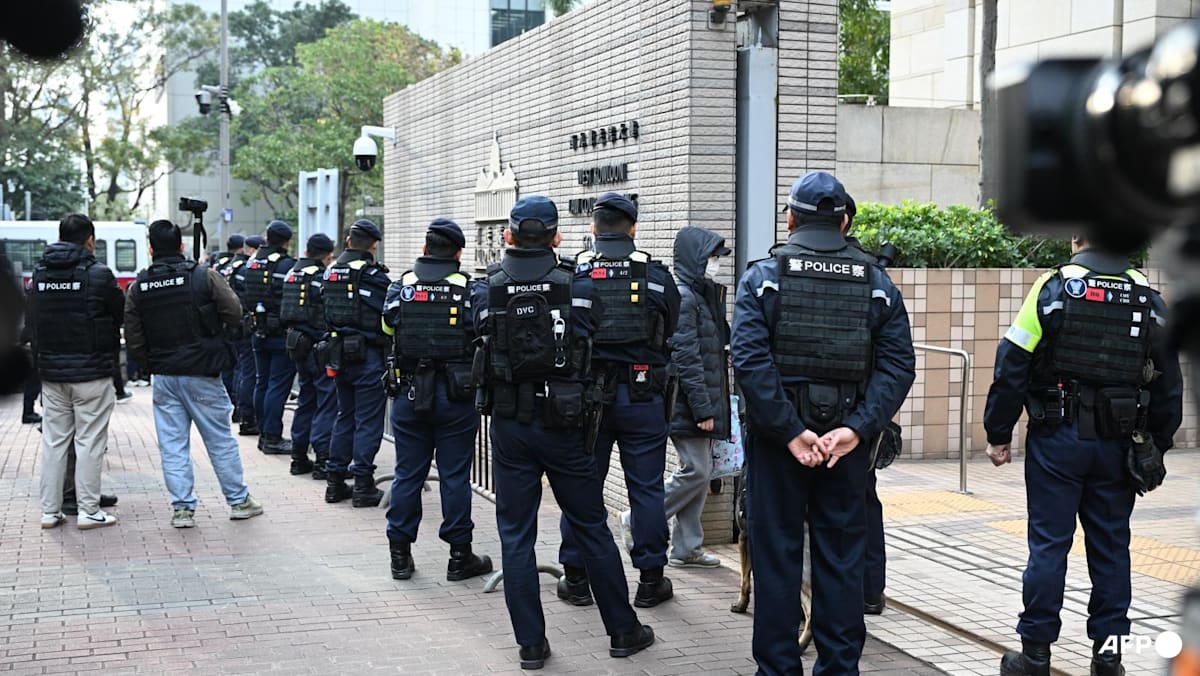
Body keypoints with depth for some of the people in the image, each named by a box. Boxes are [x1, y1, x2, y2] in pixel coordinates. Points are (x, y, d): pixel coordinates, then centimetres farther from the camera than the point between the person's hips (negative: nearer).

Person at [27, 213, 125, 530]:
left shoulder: (39, 274, 5)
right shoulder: (98, 274, -11)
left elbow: (33, 321, 9)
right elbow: (122, 314, -4)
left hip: (51, 372, 5)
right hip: (92, 372, -5)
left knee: (53, 441, 11)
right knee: (89, 442, 1)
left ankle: (50, 511, 15)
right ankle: (89, 511, 4)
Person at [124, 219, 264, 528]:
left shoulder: (138, 287, 1)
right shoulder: (204, 276, -9)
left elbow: (133, 339, 2)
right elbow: (234, 313, -8)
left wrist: (152, 364, 15)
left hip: (163, 375, 2)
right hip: (202, 374, -2)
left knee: (172, 444, 7)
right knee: (220, 439, 8)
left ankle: (182, 508, 8)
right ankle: (239, 500, 15)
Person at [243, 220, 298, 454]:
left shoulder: (250, 263, 7)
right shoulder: (288, 265, -14)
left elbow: (241, 297, 11)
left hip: (258, 332, 7)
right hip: (281, 334, -7)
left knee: (262, 382, 14)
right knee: (278, 385, -3)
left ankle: (263, 434, 20)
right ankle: (272, 437, -3)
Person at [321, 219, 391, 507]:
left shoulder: (331, 273, 8)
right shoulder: (373, 276, -14)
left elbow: (325, 313, 14)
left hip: (339, 353, 7)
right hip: (368, 355, -7)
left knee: (345, 416, 16)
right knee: (368, 421, 0)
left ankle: (335, 481, 19)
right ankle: (363, 486, 2)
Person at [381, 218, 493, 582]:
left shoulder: (401, 285, 0)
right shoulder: (469, 288, -7)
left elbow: (388, 326, 16)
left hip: (409, 392, 2)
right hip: (456, 396, -2)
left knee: (407, 474, 10)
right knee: (455, 476, 4)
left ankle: (400, 553, 15)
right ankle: (459, 556, 11)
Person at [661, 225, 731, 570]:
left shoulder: (701, 295, 16)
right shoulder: (682, 298, -15)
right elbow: (685, 358, -20)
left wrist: (709, 405, 17)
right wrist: (703, 409, -20)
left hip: (701, 403, 10)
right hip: (687, 404, -10)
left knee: (700, 471, 11)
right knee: (696, 471, -7)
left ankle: (687, 548, 17)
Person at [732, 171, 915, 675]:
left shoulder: (763, 277, -3)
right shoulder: (877, 285, 4)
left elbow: (750, 360, -15)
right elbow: (899, 365, -5)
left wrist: (790, 431, -15)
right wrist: (855, 429, -11)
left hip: (776, 439, -2)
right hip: (847, 442, 2)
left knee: (777, 554, 7)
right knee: (842, 557, 10)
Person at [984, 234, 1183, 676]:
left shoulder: (1053, 288, -7)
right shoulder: (1150, 300, 5)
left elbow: (1012, 367, -9)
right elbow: (1169, 387, 8)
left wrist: (998, 433, -1)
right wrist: (1156, 450, 16)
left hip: (1058, 439, -3)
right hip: (1119, 445, 3)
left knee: (1048, 543, 3)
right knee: (1111, 547, 11)